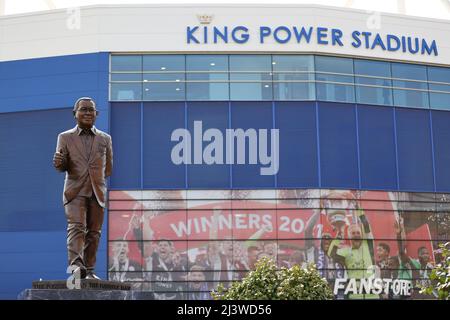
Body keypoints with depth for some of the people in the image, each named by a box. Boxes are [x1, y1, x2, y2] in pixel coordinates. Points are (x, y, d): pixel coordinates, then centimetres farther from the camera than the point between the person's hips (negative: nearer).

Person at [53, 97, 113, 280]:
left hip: (97, 193, 3)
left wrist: (97, 181, 9)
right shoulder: (65, 137, 8)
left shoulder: (105, 139, 13)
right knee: (76, 227, -17)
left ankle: (89, 270, 9)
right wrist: (59, 163, -20)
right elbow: (62, 167, 1)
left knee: (94, 232, 3)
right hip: (75, 191, -2)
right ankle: (76, 265, -29)